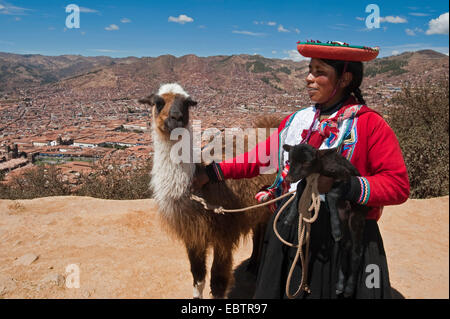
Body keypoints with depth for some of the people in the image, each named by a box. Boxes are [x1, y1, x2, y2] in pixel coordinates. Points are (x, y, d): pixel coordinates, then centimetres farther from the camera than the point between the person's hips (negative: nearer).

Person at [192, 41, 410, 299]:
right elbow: (260, 157, 13)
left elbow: (398, 185, -12)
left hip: (343, 244, -5)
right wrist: (212, 173, 14)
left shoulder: (370, 125, -9)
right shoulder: (296, 121, 7)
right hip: (289, 237, 5)